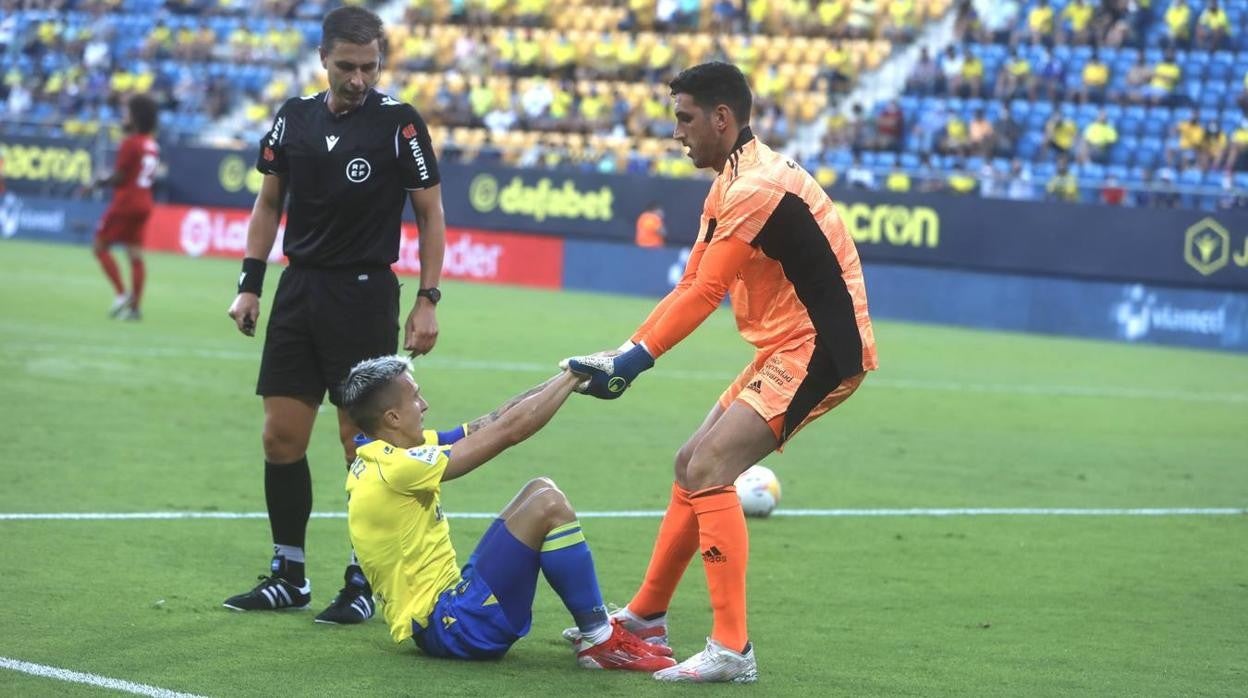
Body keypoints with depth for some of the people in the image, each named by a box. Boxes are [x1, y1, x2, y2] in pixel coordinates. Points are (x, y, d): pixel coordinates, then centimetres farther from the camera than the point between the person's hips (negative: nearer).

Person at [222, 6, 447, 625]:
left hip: (365, 296, -5)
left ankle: (364, 582, 7)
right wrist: (249, 284, 8)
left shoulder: (399, 122, -7)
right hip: (298, 290, 5)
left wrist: (427, 300, -8)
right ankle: (287, 577, 16)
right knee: (281, 436, 5)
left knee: (362, 443, -3)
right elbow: (269, 203, 15)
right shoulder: (293, 117, 6)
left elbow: (430, 212, -2)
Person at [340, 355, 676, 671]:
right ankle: (601, 642, -8)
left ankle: (593, 620, 11)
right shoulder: (395, 468, -21)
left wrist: (567, 378, 2)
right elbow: (508, 430, -18)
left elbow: (492, 422, 9)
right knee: (549, 505, -17)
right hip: (448, 625, -10)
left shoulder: (380, 457, 8)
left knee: (539, 489, 13)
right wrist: (573, 376, -7)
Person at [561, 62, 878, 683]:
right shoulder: (729, 186, 14)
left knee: (707, 471, -18)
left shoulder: (757, 186, -19)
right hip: (788, 350, 11)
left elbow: (703, 295, -21)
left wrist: (634, 360, -19)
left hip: (820, 350, -11)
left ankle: (731, 649, -18)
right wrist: (623, 354, 4)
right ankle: (645, 618, 26)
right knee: (692, 466, 14)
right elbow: (690, 287, 12)